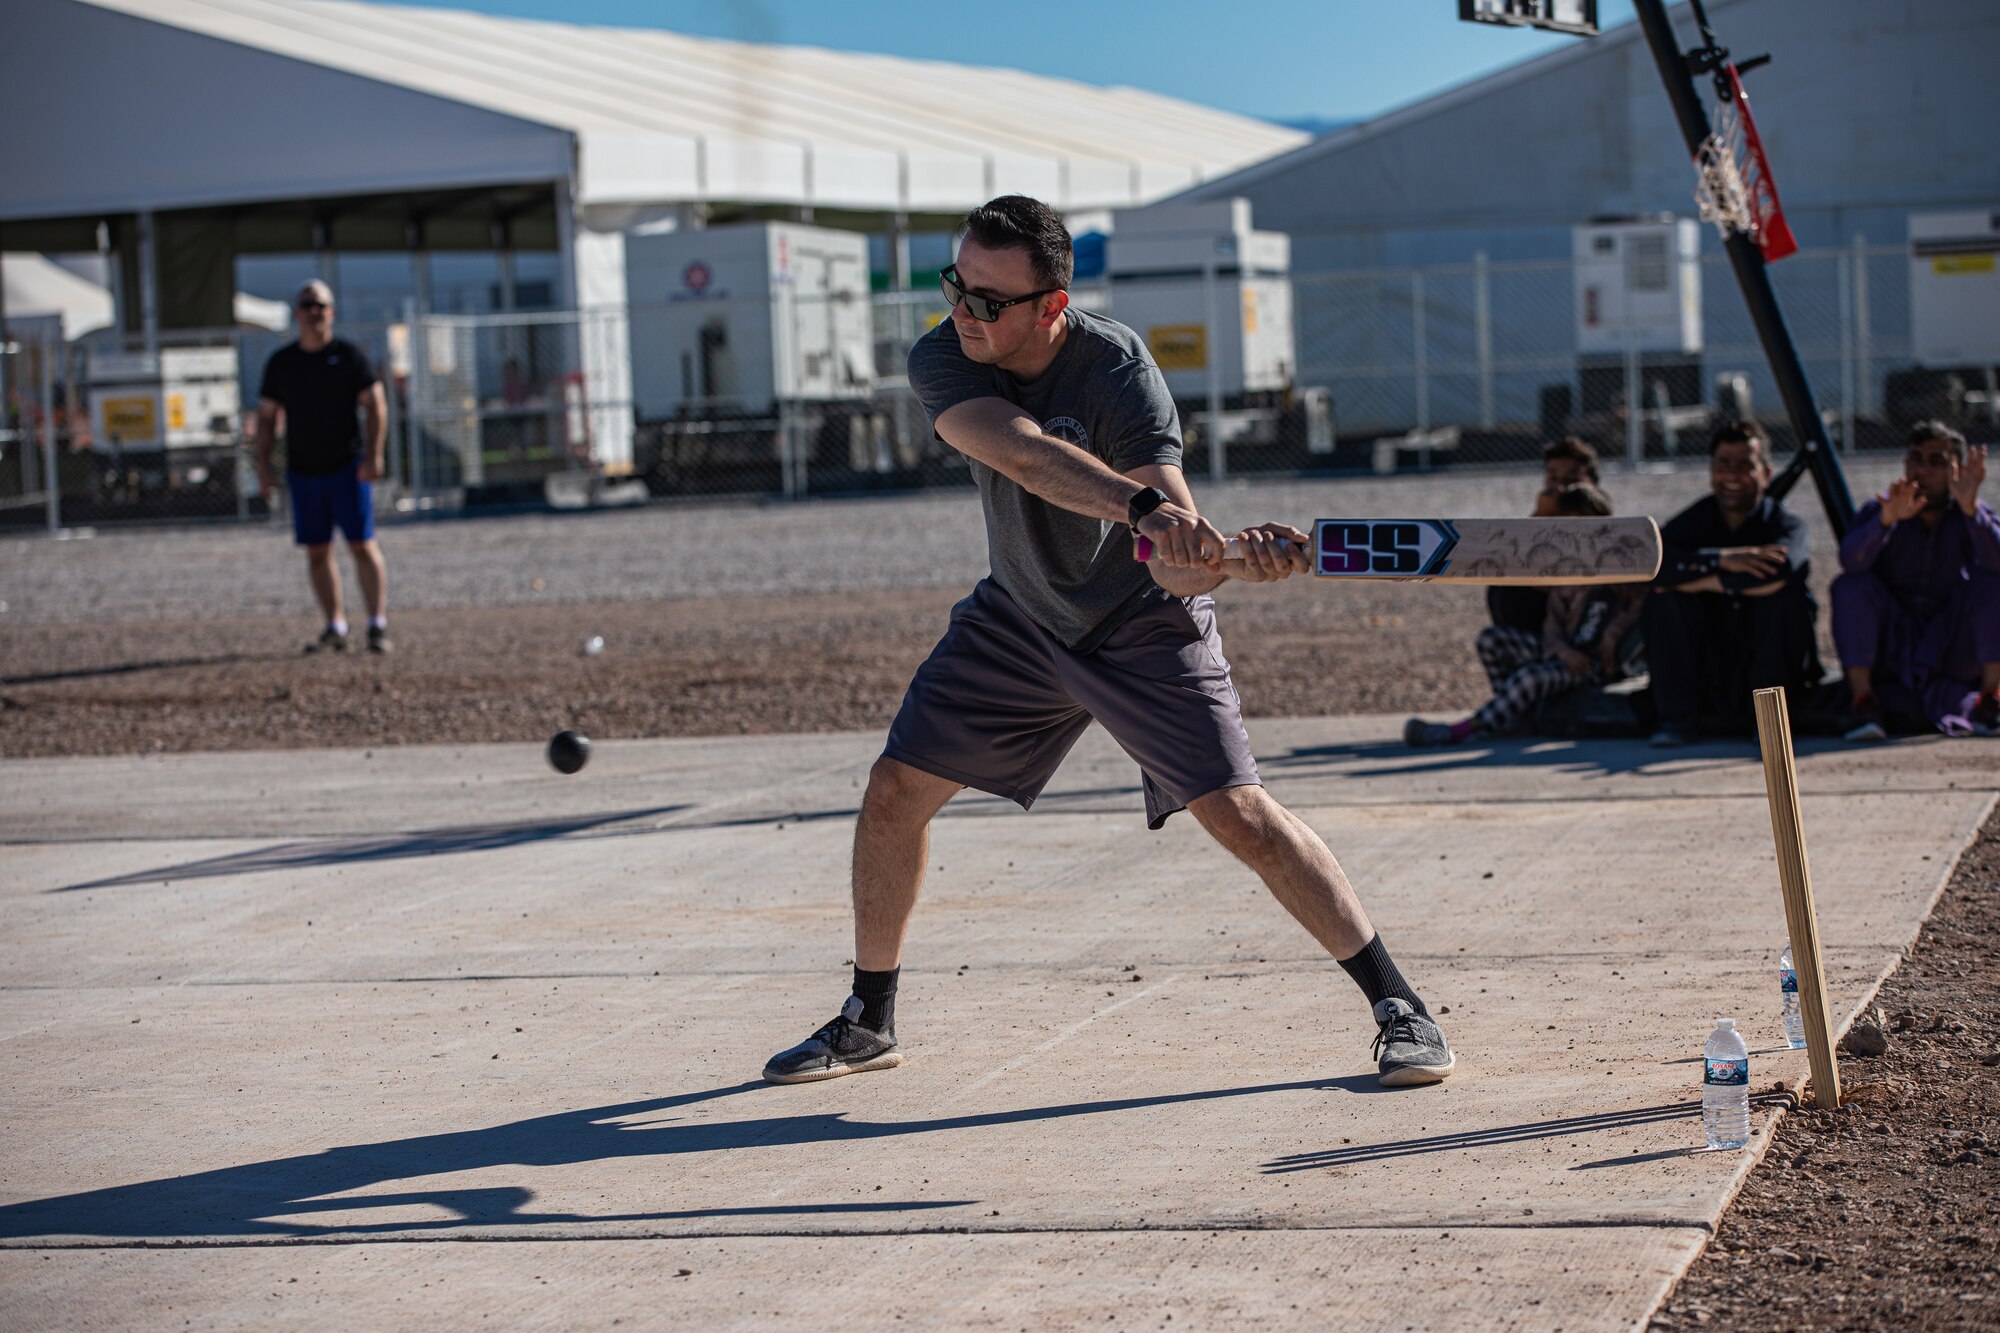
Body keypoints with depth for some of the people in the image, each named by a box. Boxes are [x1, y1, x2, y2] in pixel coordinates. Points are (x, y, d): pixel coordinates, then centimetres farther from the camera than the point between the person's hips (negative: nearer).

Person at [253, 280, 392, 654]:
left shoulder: (349, 355, -1)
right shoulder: (280, 362, 7)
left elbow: (376, 407, -4)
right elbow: (266, 417, 11)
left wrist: (373, 455, -15)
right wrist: (263, 466, 2)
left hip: (348, 468, -3)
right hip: (302, 472, 3)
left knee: (362, 545, -7)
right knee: (316, 552, 4)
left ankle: (378, 625, -5)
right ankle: (335, 628, 11)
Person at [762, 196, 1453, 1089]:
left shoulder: (1117, 372, -29)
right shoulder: (942, 362, -19)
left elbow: (1180, 568, -37)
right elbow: (1026, 454, -41)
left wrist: (1239, 556, -61)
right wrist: (1141, 509, -58)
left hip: (1142, 627, -4)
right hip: (1019, 618, 5)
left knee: (1239, 813, -15)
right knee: (894, 792, 3)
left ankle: (1398, 1007, -4)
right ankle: (869, 1021, 22)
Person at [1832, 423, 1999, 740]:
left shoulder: (1974, 515, -4)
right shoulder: (1879, 511, -5)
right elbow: (1851, 561, -27)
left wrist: (1970, 508, -43)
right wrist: (1887, 519, -45)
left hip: (1955, 651, 0)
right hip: (1891, 650, 0)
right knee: (1851, 586, -23)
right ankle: (1863, 701, -29)